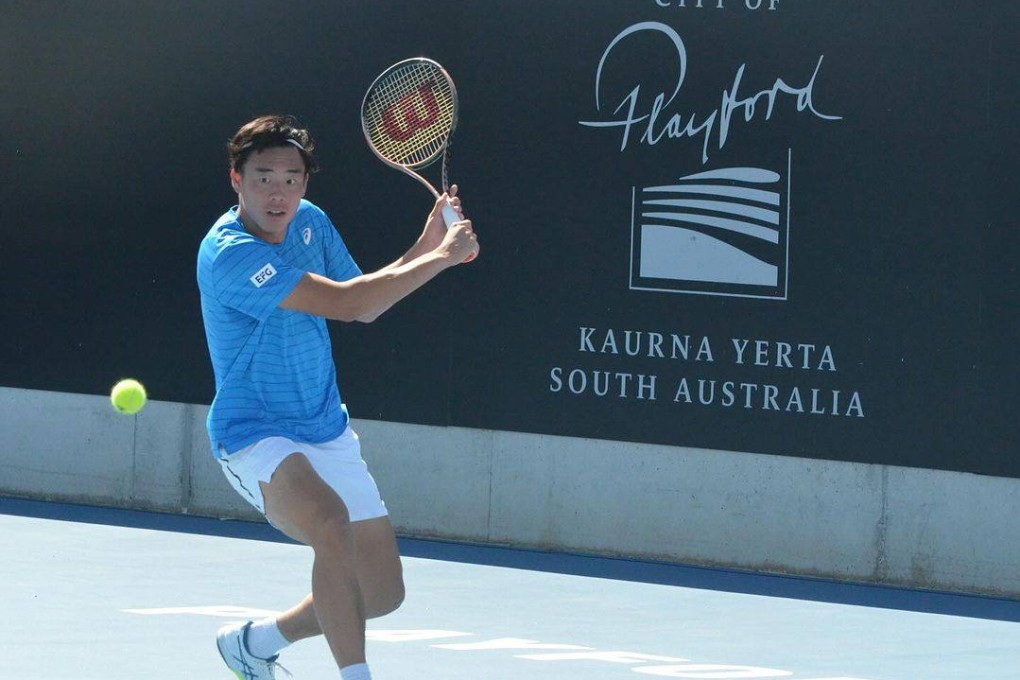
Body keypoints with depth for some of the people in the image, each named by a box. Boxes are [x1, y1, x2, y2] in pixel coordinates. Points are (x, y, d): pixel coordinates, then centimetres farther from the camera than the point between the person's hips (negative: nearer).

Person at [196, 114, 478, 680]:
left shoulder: (309, 222, 2)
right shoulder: (229, 253, -24)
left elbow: (365, 307, 16)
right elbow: (345, 302, -28)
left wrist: (426, 246, 1)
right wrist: (442, 258, -22)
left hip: (328, 434, 8)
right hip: (255, 436, -8)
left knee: (383, 594, 10)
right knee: (332, 524, -39)